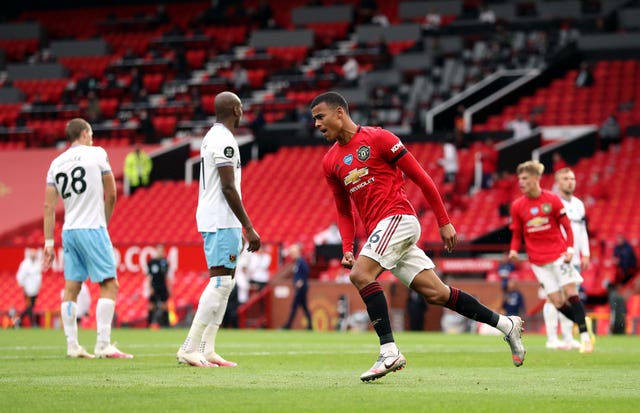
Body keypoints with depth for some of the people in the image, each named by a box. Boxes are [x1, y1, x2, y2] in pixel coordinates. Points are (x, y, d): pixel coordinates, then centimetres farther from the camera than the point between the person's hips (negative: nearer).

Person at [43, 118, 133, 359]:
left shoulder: (56, 163, 10)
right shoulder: (96, 154, -2)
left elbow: (49, 207, 7)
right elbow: (111, 195, 3)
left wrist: (49, 242, 10)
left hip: (68, 231, 6)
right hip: (92, 228, -6)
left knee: (71, 288, 9)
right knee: (109, 284, -4)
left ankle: (72, 346, 8)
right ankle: (103, 345, -13)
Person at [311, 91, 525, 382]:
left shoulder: (378, 138, -6)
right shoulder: (330, 162, 14)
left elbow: (420, 177, -4)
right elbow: (343, 211, 22)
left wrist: (444, 222, -4)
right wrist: (347, 248, 6)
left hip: (398, 217, -7)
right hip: (379, 232, 7)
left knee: (360, 274, -25)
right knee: (435, 293, 3)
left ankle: (389, 352, -26)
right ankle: (505, 324, 15)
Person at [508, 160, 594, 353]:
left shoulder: (552, 200, -5)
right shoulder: (517, 206, 1)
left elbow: (567, 226, 0)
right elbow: (517, 234, 7)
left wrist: (570, 248, -13)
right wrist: (514, 250, -12)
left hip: (559, 254, -2)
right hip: (538, 261, 2)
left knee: (570, 293, -11)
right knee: (557, 302, -4)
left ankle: (585, 336, -6)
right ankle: (583, 323, 20)